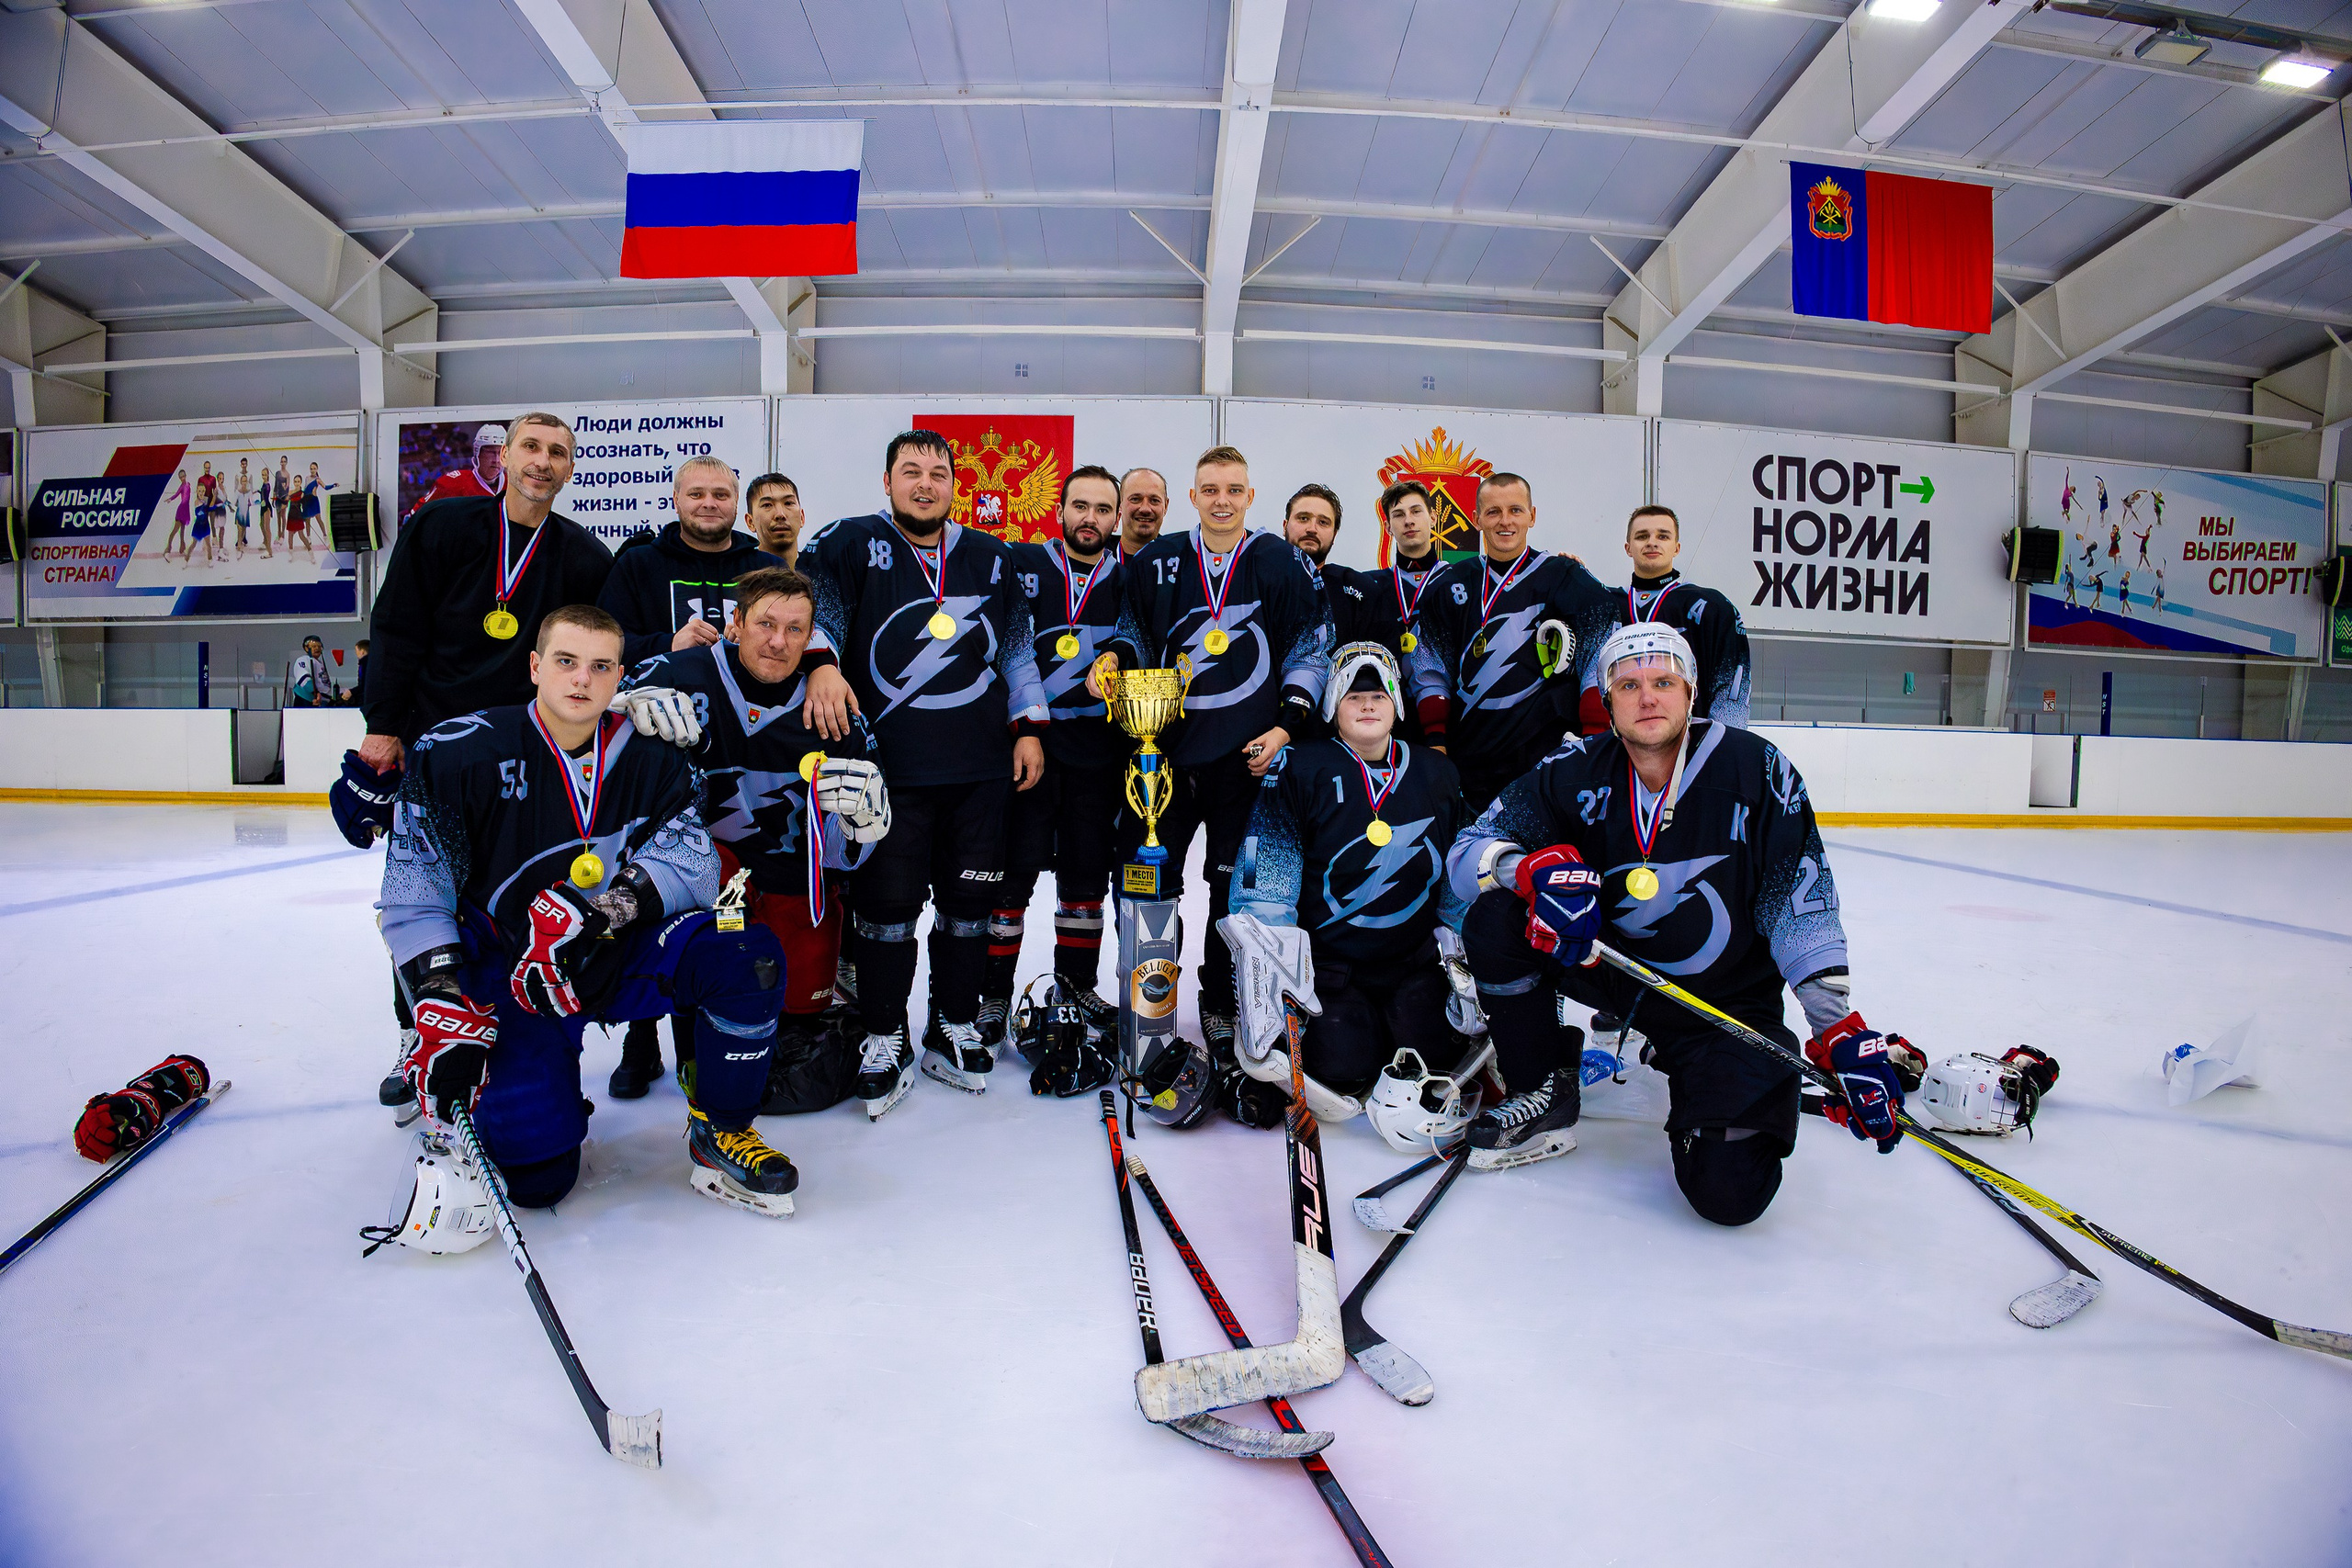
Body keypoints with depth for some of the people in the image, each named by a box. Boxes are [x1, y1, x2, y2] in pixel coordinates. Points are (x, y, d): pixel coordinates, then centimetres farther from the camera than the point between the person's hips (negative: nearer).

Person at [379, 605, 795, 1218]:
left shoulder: (649, 758, -1)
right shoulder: (460, 753, -9)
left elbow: (692, 857, -13)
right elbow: (413, 887, -9)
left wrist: (614, 901, -32)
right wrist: (443, 1007, -18)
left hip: (614, 955, 2)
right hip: (507, 975, -2)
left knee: (747, 954, -27)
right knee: (534, 1175, -15)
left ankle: (721, 1134, -6)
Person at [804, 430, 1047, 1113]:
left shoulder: (991, 558, 15)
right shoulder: (853, 544, 5)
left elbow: (1018, 649, 18)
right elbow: (816, 618, -1)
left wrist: (1029, 728, 11)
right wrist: (820, 668, -22)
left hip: (982, 770, 4)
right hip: (888, 767, -3)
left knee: (969, 904, 9)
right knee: (887, 905, 0)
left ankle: (953, 1032, 24)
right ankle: (883, 1043, 16)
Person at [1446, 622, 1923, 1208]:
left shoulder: (1755, 767, -15)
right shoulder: (1574, 771, -10)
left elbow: (1801, 906, -13)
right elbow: (1467, 852, -12)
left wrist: (1843, 1032, -20)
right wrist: (1536, 866, -34)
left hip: (1726, 998, -2)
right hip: (1609, 963, 2)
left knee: (1730, 1190, -18)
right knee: (1495, 914, -22)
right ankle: (1545, 1095, -2)